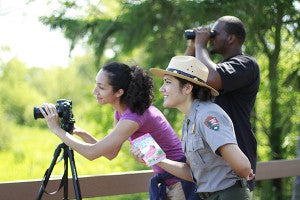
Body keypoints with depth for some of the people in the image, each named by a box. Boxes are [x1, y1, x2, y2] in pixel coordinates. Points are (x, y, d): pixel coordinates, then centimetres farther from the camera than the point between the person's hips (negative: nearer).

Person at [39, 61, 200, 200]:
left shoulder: (134, 117, -25)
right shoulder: (121, 112, 3)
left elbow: (92, 153, -23)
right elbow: (111, 154, 10)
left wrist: (57, 129, -15)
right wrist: (82, 134, -2)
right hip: (163, 181, 9)